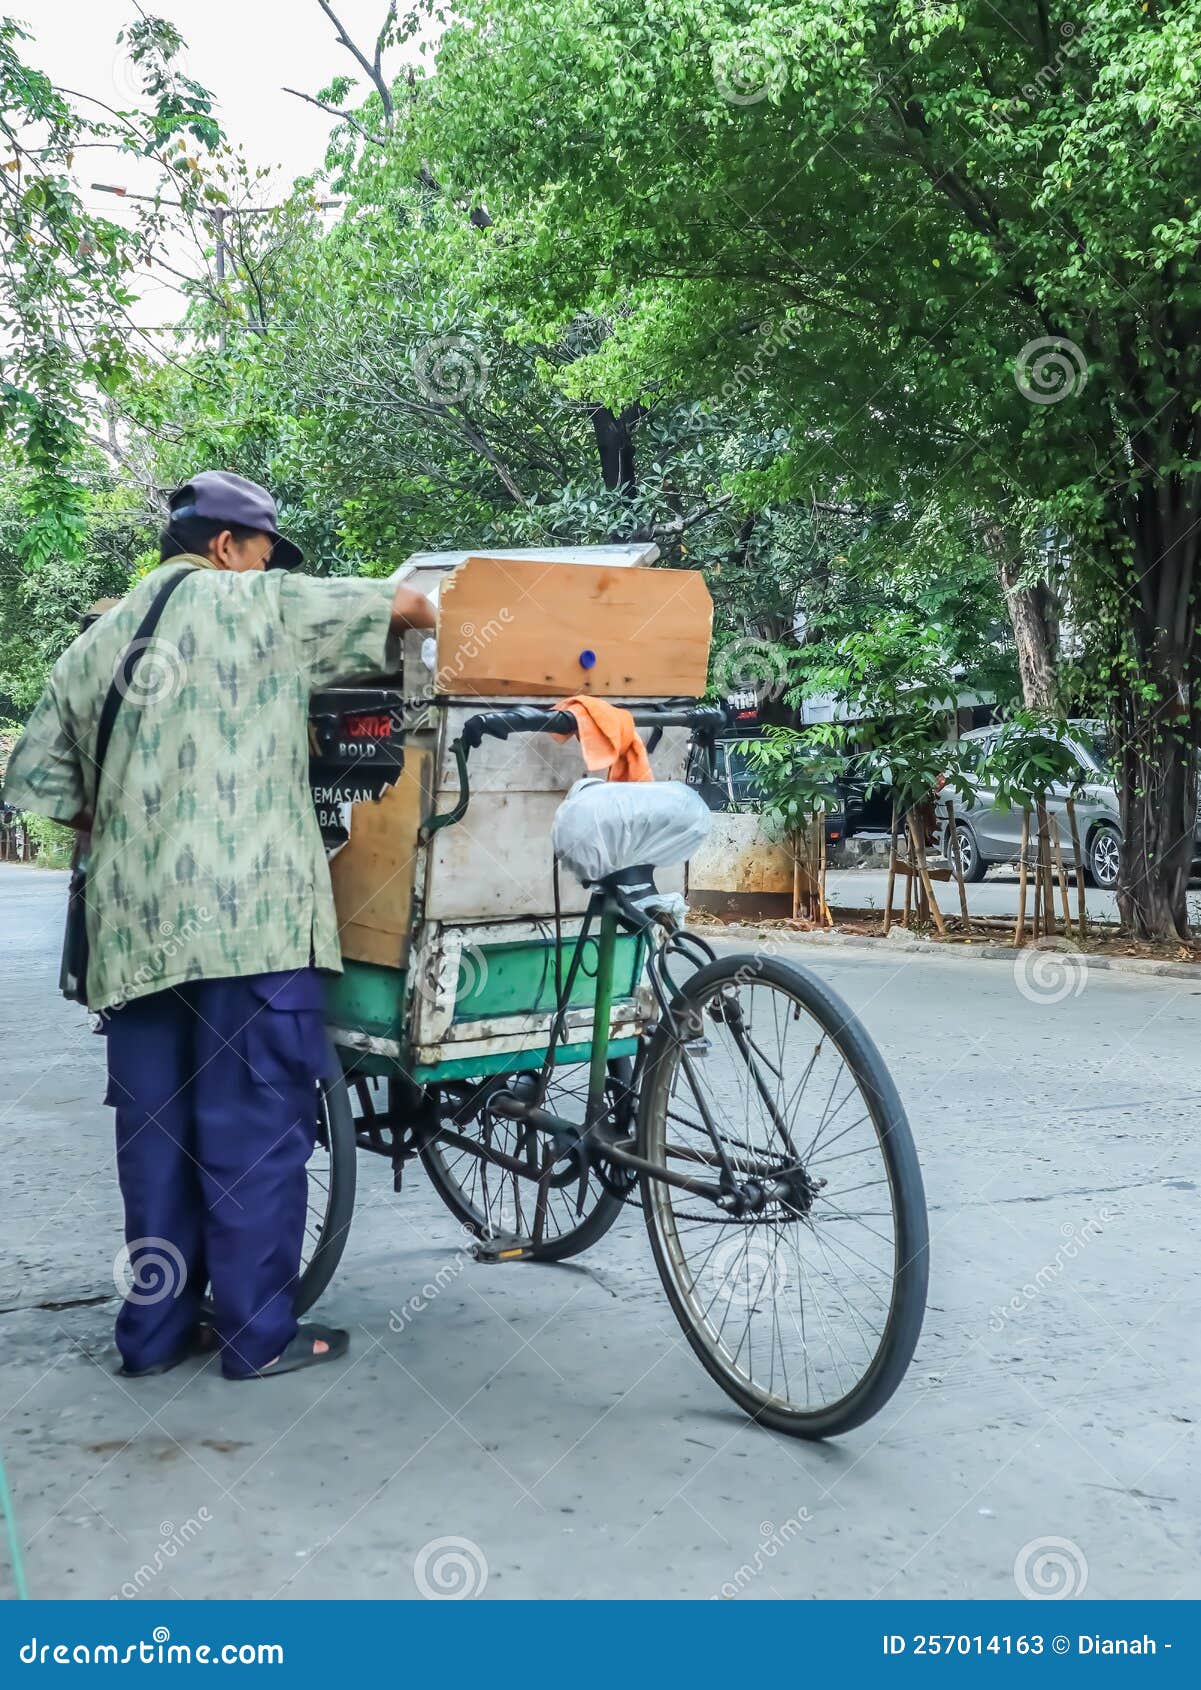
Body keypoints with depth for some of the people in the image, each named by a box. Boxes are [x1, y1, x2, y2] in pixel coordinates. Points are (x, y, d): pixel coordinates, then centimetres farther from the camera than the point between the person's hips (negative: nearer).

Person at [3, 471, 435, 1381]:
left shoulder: (94, 643, 18)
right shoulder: (258, 604, 1)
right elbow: (404, 603, 5)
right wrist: (433, 630, 26)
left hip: (133, 925, 6)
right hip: (248, 916, -6)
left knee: (155, 1127, 13)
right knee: (257, 1125, 1)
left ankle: (156, 1325, 20)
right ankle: (259, 1332, 8)